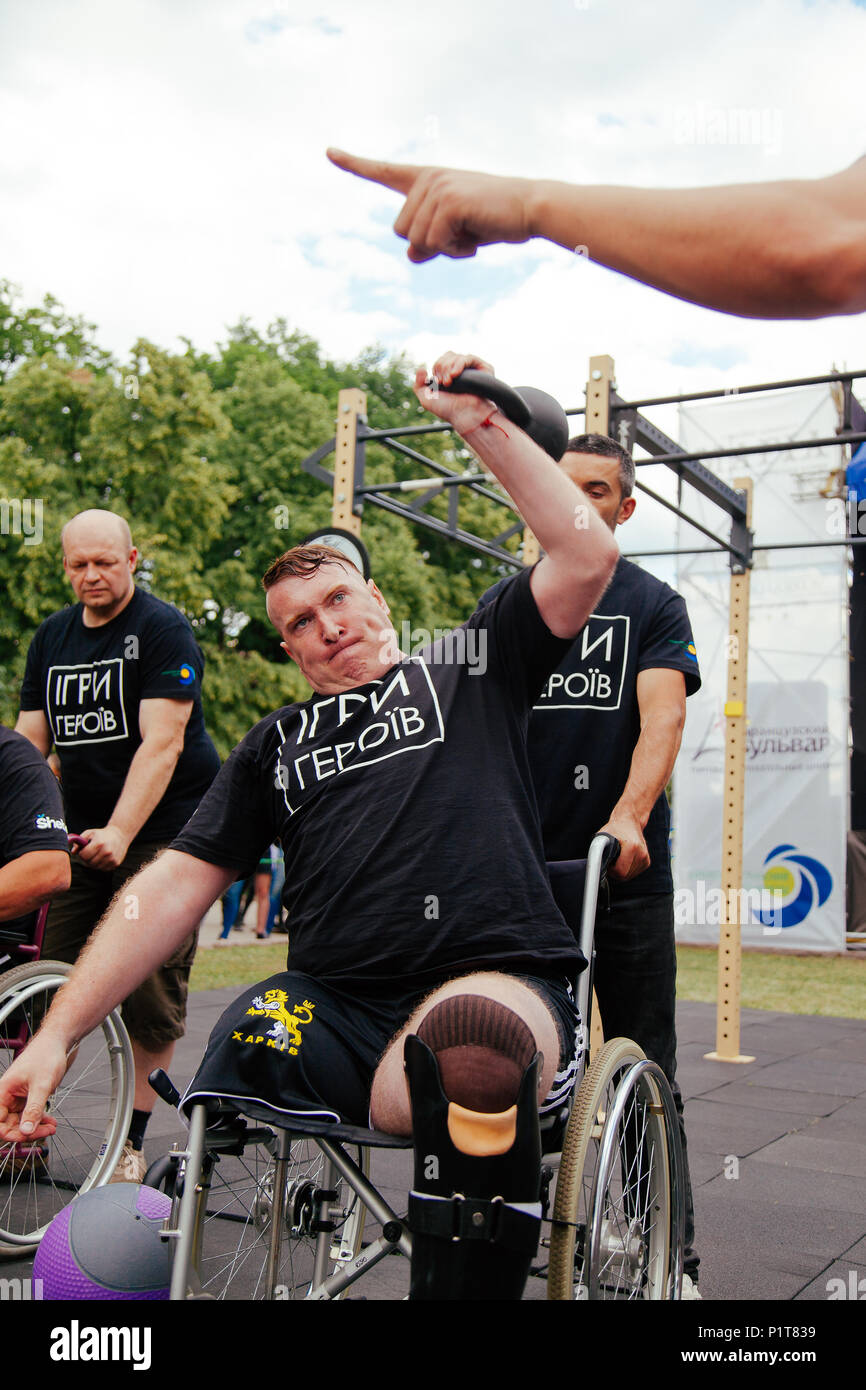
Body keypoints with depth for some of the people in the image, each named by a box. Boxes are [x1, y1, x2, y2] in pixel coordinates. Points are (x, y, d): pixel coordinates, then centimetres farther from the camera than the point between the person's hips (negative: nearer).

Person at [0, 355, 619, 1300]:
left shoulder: (467, 669, 18)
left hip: (494, 981, -3)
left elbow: (586, 557, 6)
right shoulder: (277, 742, 24)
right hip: (331, 1008, 3)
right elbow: (176, 884, 16)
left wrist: (481, 426, 4)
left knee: (470, 1051, -39)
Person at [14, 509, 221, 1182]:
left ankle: (129, 1143, 7)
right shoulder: (52, 636, 12)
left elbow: (161, 743, -16)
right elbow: (29, 740, 10)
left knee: (152, 997, -4)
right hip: (81, 835, 5)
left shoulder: (165, 629, -7)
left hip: (162, 831, -5)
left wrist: (120, 833, -24)